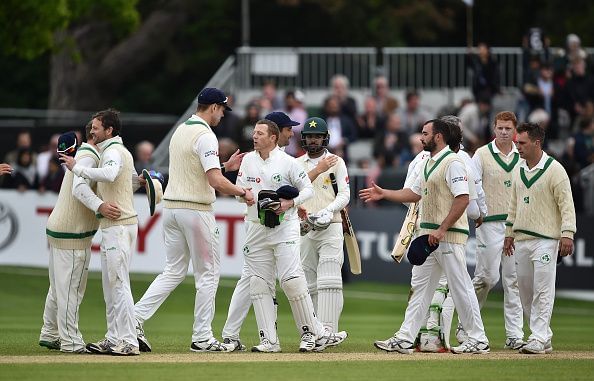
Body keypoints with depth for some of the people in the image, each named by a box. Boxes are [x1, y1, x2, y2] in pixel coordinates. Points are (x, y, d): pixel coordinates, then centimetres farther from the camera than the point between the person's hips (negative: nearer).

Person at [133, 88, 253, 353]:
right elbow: (215, 181, -22)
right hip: (196, 210, -8)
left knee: (173, 272, 12)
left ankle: (135, 319, -2)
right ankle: (202, 338, 4)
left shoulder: (180, 130, 14)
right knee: (207, 274, 2)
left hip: (171, 208, 8)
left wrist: (226, 166, 24)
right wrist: (242, 192, -8)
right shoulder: (205, 135, -14)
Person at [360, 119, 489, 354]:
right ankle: (405, 339, 11)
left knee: (460, 288, -6)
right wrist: (383, 194, 20)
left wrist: (442, 229, -23)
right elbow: (415, 193, 27)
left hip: (449, 236, -10)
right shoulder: (428, 164, 17)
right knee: (421, 288, 10)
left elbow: (462, 199, -22)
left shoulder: (452, 163, -14)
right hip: (429, 237, 10)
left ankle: (478, 340, 0)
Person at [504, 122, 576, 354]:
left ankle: (539, 339, -10)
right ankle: (543, 338, 14)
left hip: (545, 239, -8)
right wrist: (509, 233, 19)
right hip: (521, 240, 8)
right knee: (525, 291, 7)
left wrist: (567, 234, -18)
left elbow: (567, 204, -10)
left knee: (542, 290, -9)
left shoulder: (554, 169, -8)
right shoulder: (519, 171, 14)